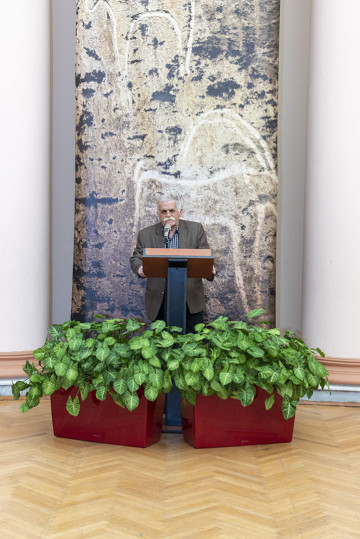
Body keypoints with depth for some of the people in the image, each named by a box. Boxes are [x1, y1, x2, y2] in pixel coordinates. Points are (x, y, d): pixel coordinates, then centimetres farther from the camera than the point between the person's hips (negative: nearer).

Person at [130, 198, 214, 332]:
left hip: (190, 298, 0)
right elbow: (135, 258, 7)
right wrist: (140, 269, -17)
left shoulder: (196, 229, 4)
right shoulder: (146, 234, 6)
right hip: (159, 301, 0)